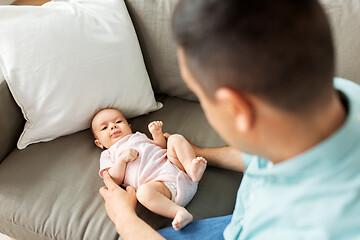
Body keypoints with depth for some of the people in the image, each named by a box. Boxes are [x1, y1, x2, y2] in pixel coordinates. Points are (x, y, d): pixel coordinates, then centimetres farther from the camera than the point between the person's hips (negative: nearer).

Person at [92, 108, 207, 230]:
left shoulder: (138, 136, 34)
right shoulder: (108, 155, 22)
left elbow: (161, 146, 32)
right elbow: (113, 180, 6)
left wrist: (157, 133, 13)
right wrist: (122, 159, -8)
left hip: (173, 165, 5)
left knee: (175, 138, -11)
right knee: (143, 192, -37)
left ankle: (192, 168, -28)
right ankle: (179, 212, -45)